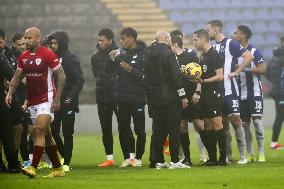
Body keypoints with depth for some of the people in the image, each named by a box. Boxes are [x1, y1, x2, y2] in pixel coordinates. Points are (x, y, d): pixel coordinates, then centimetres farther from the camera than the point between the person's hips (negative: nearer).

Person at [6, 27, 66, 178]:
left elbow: (61, 76, -9)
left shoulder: (48, 55, -11)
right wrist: (10, 93, -2)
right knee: (46, 135, 10)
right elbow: (17, 77, 15)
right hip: (32, 101, 7)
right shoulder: (23, 57, 8)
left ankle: (33, 167, -23)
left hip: (46, 99, -7)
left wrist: (57, 99, -14)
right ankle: (58, 169, 18)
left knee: (39, 130, -18)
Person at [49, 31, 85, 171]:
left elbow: (79, 80, -11)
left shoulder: (71, 59, -7)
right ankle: (64, 156, 19)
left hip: (67, 102, -5)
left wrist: (71, 96, -20)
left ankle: (66, 163, 5)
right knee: (52, 131, 0)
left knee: (67, 133, 0)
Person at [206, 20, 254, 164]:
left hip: (230, 90, -7)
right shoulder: (213, 47, 15)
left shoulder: (230, 44, -8)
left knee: (235, 120, -9)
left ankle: (243, 156, -7)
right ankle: (228, 156, 13)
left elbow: (249, 57, -16)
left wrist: (236, 72, -15)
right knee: (224, 123, 8)